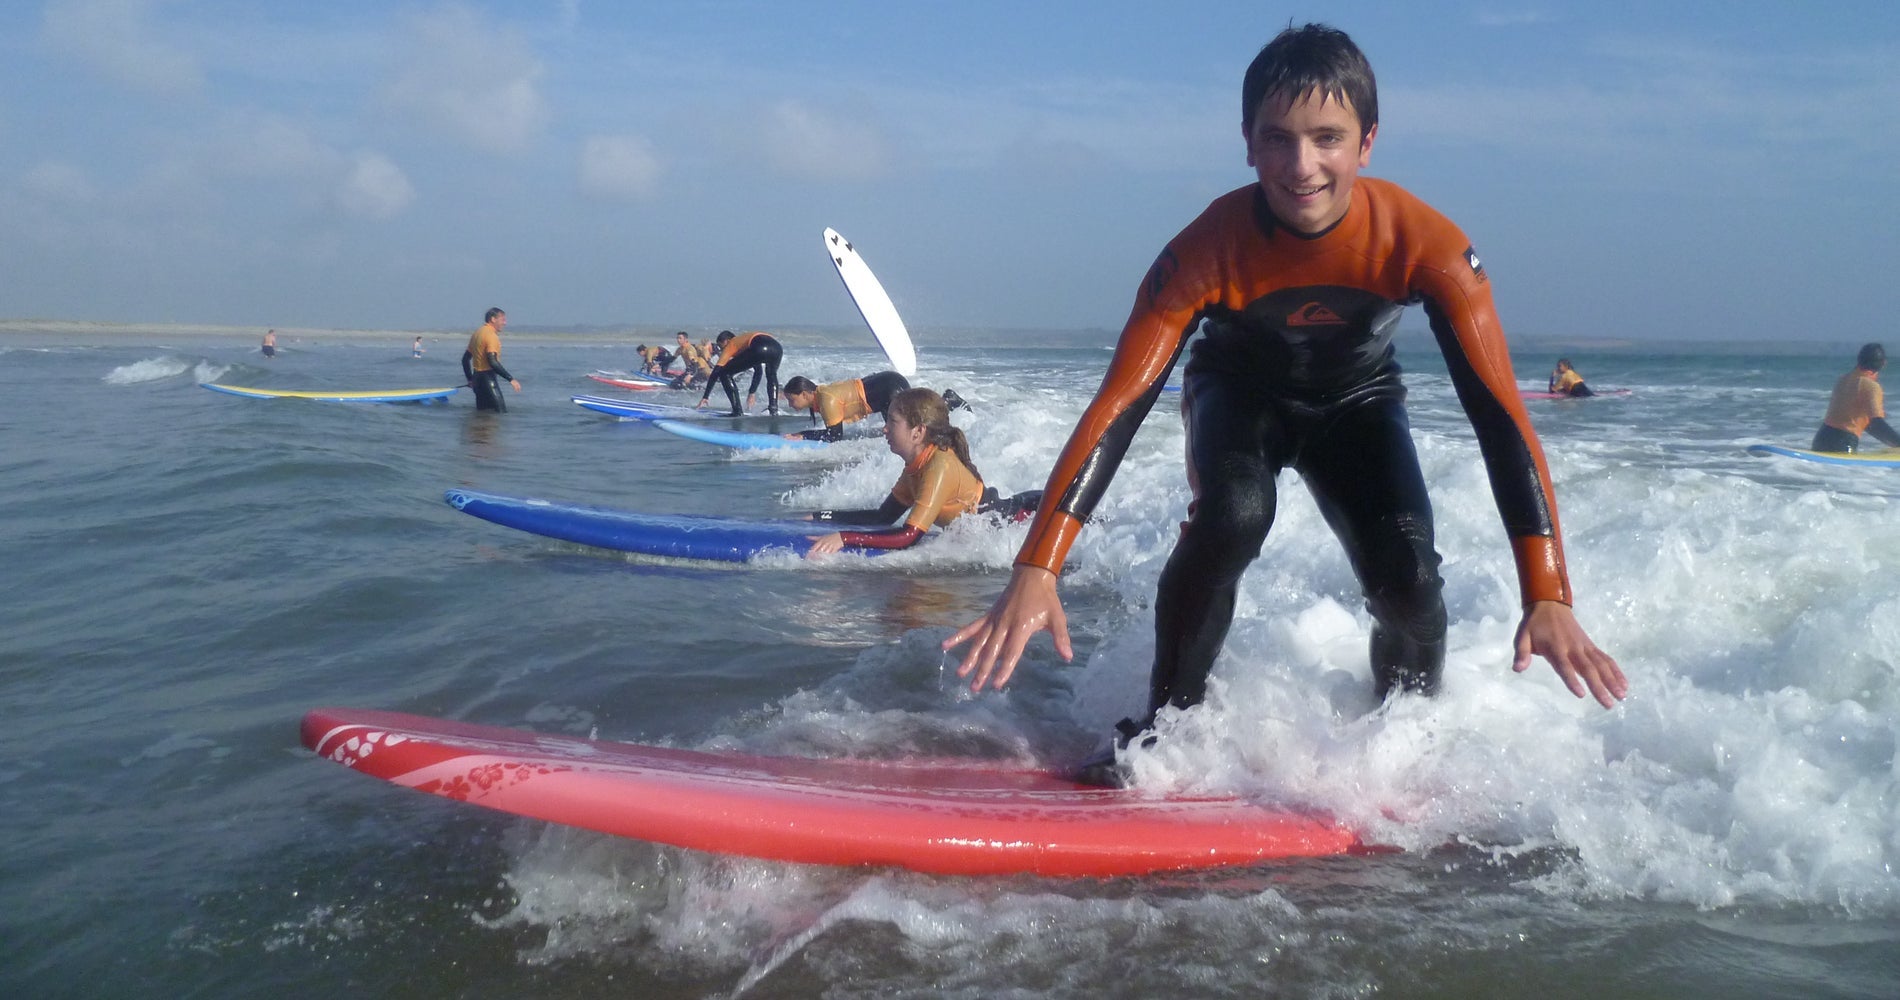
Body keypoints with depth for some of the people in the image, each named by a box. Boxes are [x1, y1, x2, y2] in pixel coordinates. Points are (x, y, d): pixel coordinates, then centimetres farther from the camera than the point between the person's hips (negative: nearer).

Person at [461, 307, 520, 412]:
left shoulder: (477, 333, 15)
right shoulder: (491, 335, -14)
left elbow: (465, 359, 20)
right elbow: (493, 362, -24)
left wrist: (470, 380, 28)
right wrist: (511, 379, -24)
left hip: (477, 376, 10)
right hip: (488, 378, -10)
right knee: (501, 413, -11)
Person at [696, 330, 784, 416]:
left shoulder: (731, 345, 25)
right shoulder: (743, 340, 44)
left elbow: (715, 372, 18)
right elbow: (758, 370, 50)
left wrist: (705, 397, 19)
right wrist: (752, 392, 55)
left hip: (760, 349, -6)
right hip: (777, 347, 6)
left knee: (724, 374, 8)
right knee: (771, 376, 39)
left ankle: (737, 411, 4)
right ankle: (773, 409, 22)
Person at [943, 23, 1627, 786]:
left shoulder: (1425, 243, -32)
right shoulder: (1209, 248, -34)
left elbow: (1499, 414, -33)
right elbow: (1119, 405, -37)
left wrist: (1547, 596, -41)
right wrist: (1036, 571, -46)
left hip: (1357, 399, 1)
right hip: (1239, 390, -1)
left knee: (1408, 575, -19)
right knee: (1232, 515, -33)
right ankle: (1160, 731, -13)